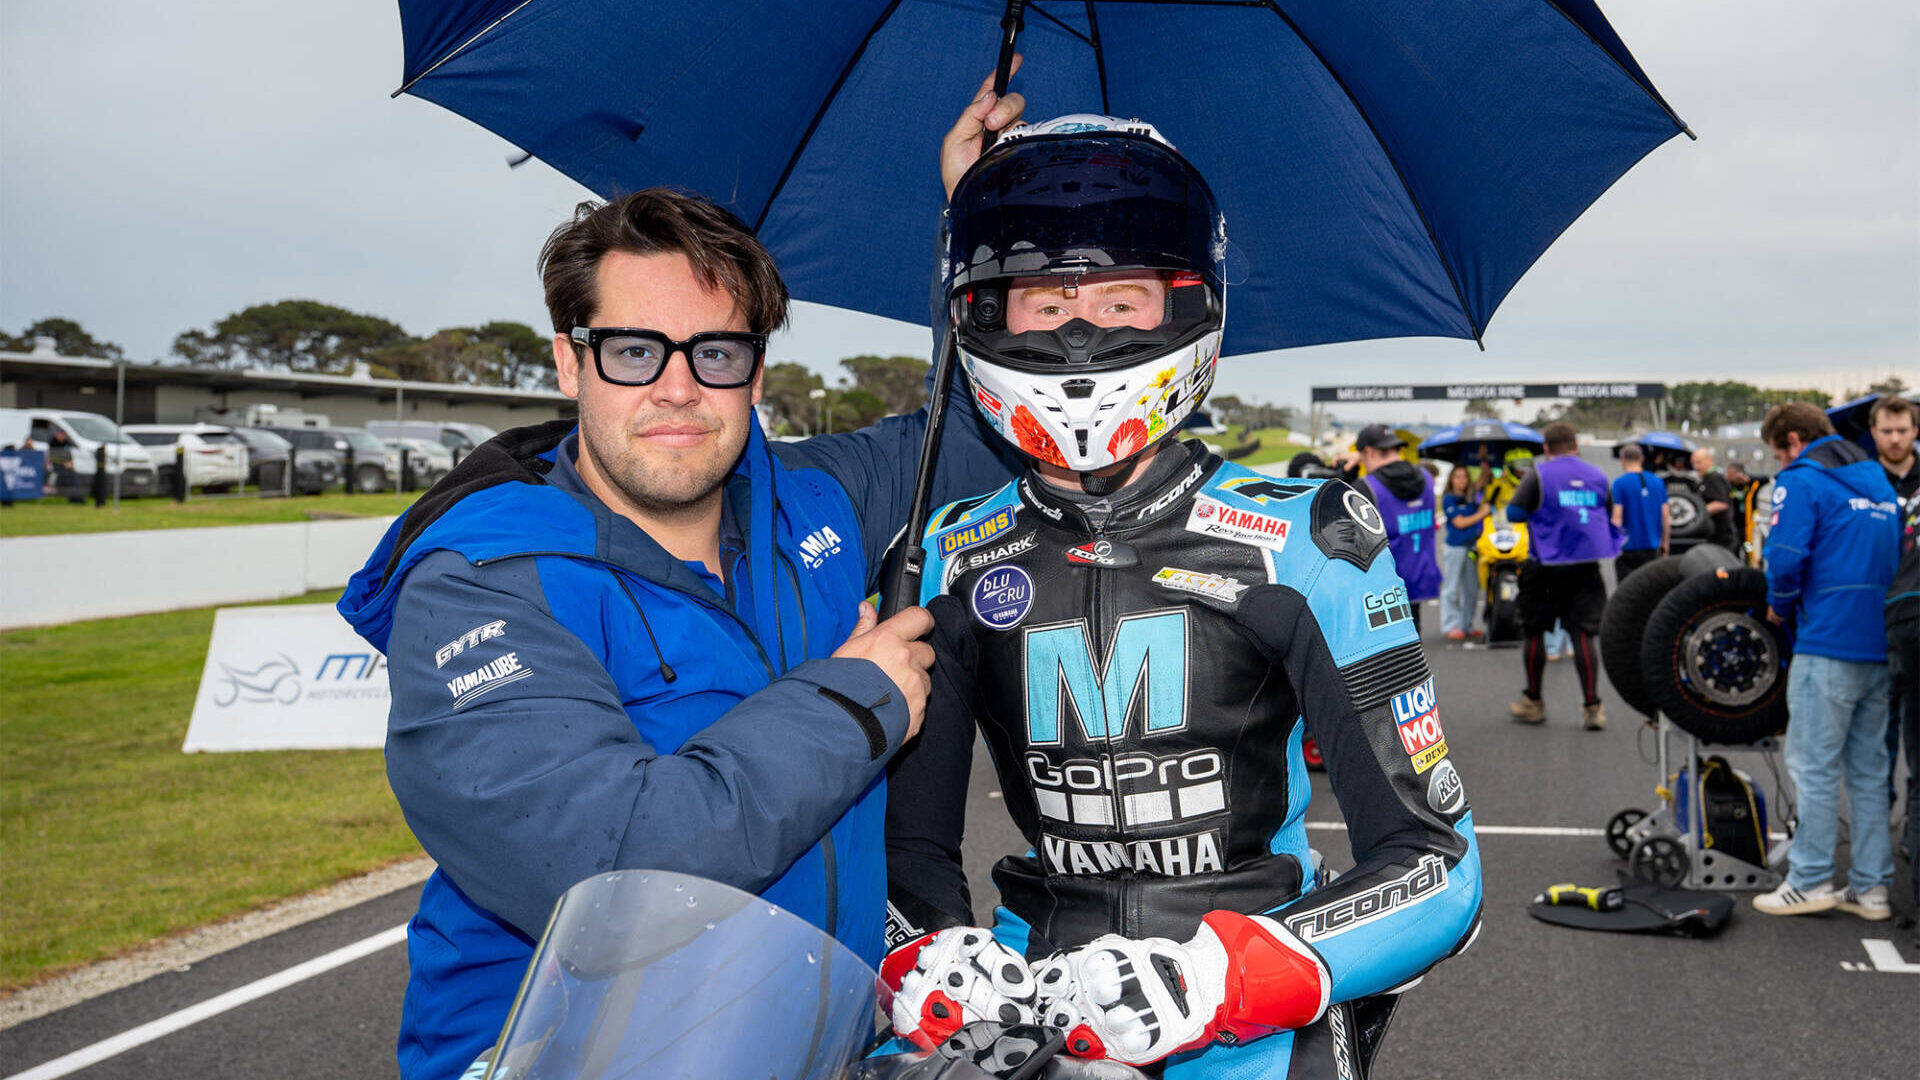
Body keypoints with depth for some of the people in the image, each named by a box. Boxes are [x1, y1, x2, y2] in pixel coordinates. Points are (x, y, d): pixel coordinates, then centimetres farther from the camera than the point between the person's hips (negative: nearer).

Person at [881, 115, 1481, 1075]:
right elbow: (907, 842, 7)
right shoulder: (952, 563, 2)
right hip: (1034, 995, 0)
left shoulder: (1301, 544, -7)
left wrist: (1212, 975, -25)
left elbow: (1438, 871, -10)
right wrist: (927, 964, -15)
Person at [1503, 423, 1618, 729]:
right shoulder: (1597, 476, 7)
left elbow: (1513, 512, -11)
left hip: (1547, 565, -3)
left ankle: (1533, 702, 19)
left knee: (1534, 632, 11)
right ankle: (1592, 707, -3)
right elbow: (1609, 516, 16)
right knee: (1583, 633, 3)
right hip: (1586, 565, 3)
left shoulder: (1538, 474, -6)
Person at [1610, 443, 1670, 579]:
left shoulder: (1620, 483, -9)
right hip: (1652, 547, 5)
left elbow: (1617, 516, -13)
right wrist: (1665, 543, 16)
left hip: (1628, 547, -5)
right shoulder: (1658, 482, 6)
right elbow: (1666, 516, 7)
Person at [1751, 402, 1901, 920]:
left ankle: (1809, 881, 0)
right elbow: (1896, 552, 23)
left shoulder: (1801, 481, -7)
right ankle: (1871, 887, 14)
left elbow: (1786, 557, -18)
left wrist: (1779, 607, 1)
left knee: (1814, 766, -2)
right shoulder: (1877, 477, 18)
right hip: (1882, 643, 8)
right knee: (1869, 769, 11)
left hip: (1829, 644, -8)